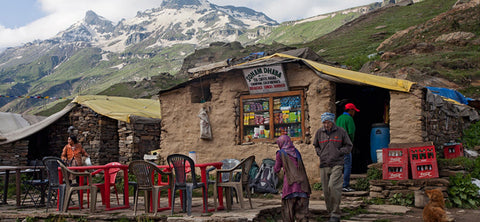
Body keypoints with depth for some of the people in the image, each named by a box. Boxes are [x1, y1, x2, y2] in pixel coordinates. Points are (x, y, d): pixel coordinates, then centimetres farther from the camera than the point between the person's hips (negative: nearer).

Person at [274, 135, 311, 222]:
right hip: (302, 184, 4)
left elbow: (276, 169, 9)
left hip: (290, 184, -4)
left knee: (287, 206, 8)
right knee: (301, 208, 5)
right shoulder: (296, 152, 16)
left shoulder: (280, 153, 3)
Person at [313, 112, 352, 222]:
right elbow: (316, 146, 26)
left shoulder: (341, 131, 1)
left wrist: (338, 152, -3)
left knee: (333, 186, -20)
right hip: (324, 165, 4)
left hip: (337, 164, -4)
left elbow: (348, 146, 10)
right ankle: (331, 213, 18)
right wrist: (320, 154, 9)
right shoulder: (319, 132, 8)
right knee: (326, 191, 4)